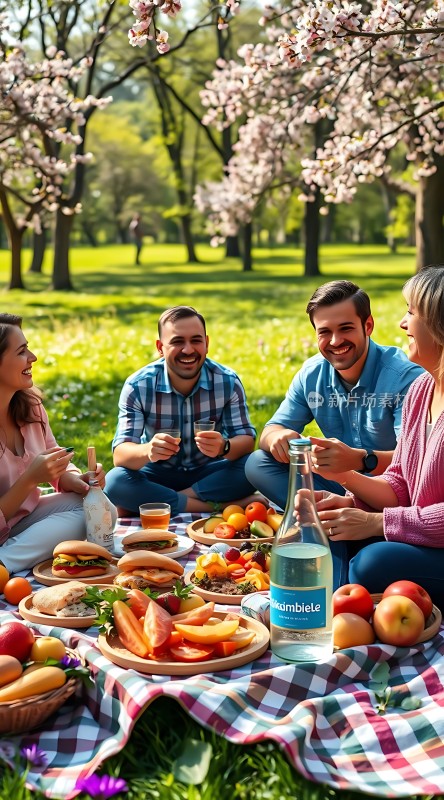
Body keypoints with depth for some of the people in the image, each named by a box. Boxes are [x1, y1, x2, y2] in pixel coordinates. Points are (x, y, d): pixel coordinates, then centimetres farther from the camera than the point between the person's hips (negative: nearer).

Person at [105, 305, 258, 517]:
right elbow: (120, 454, -22)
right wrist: (147, 451, -47)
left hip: (208, 472, 1)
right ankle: (219, 507, -30)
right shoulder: (137, 386, -16)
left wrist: (224, 447, -39)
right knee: (114, 483, -31)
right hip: (158, 474, -1)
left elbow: (246, 440, -14)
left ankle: (162, 503, -22)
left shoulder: (228, 381, -12)